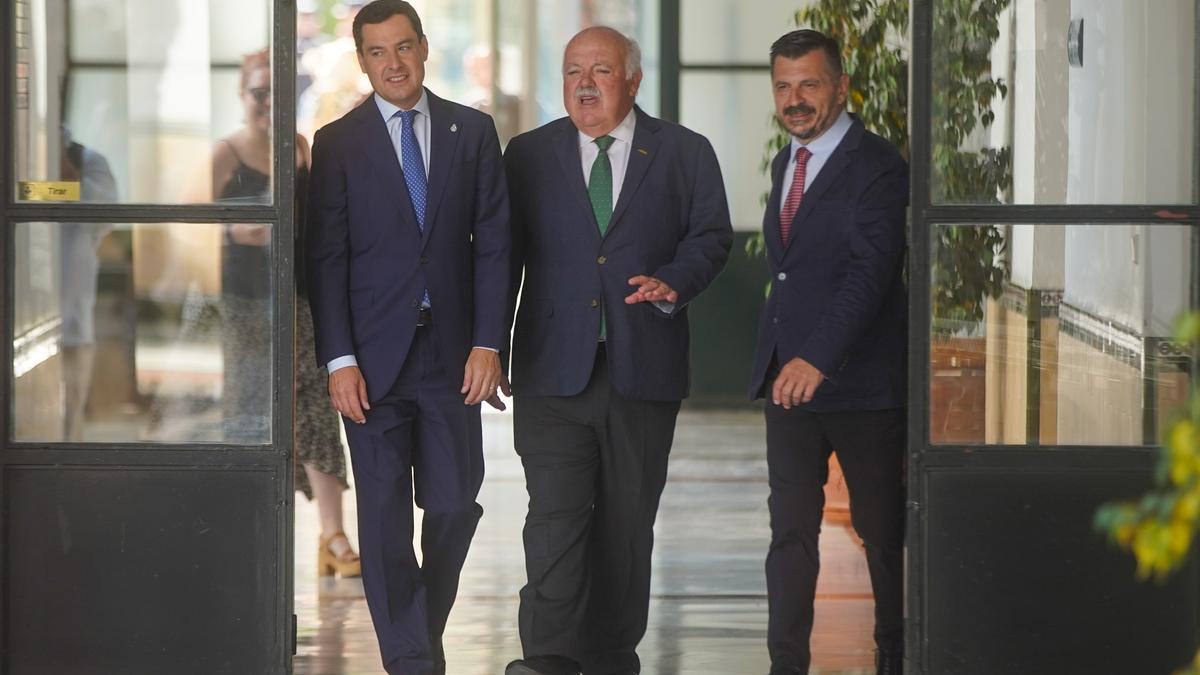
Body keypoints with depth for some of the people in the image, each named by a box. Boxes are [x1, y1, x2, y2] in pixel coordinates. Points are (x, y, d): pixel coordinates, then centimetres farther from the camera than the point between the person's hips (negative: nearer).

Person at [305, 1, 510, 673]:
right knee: (385, 516, -1)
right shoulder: (338, 143, 3)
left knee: (455, 508, 2)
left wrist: (488, 343, -4)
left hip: (452, 354, 1)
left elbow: (494, 242, 4)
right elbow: (327, 258, 0)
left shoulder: (473, 131, 7)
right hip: (374, 357, -1)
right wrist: (339, 359, -8)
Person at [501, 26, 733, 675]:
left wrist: (674, 282, -16)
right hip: (554, 368, -1)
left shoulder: (685, 153, 8)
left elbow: (711, 235, 5)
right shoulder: (529, 154, 10)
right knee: (555, 513, -11)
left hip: (644, 370, 1)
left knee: (627, 519, 6)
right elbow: (504, 252, 9)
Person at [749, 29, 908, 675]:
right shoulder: (785, 163, 14)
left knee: (882, 531, 6)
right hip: (787, 379, 7)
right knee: (790, 534, 4)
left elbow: (872, 271, -23)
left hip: (858, 381, -7)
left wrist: (819, 357, -33)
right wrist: (782, 358, 14)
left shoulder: (878, 166, -12)